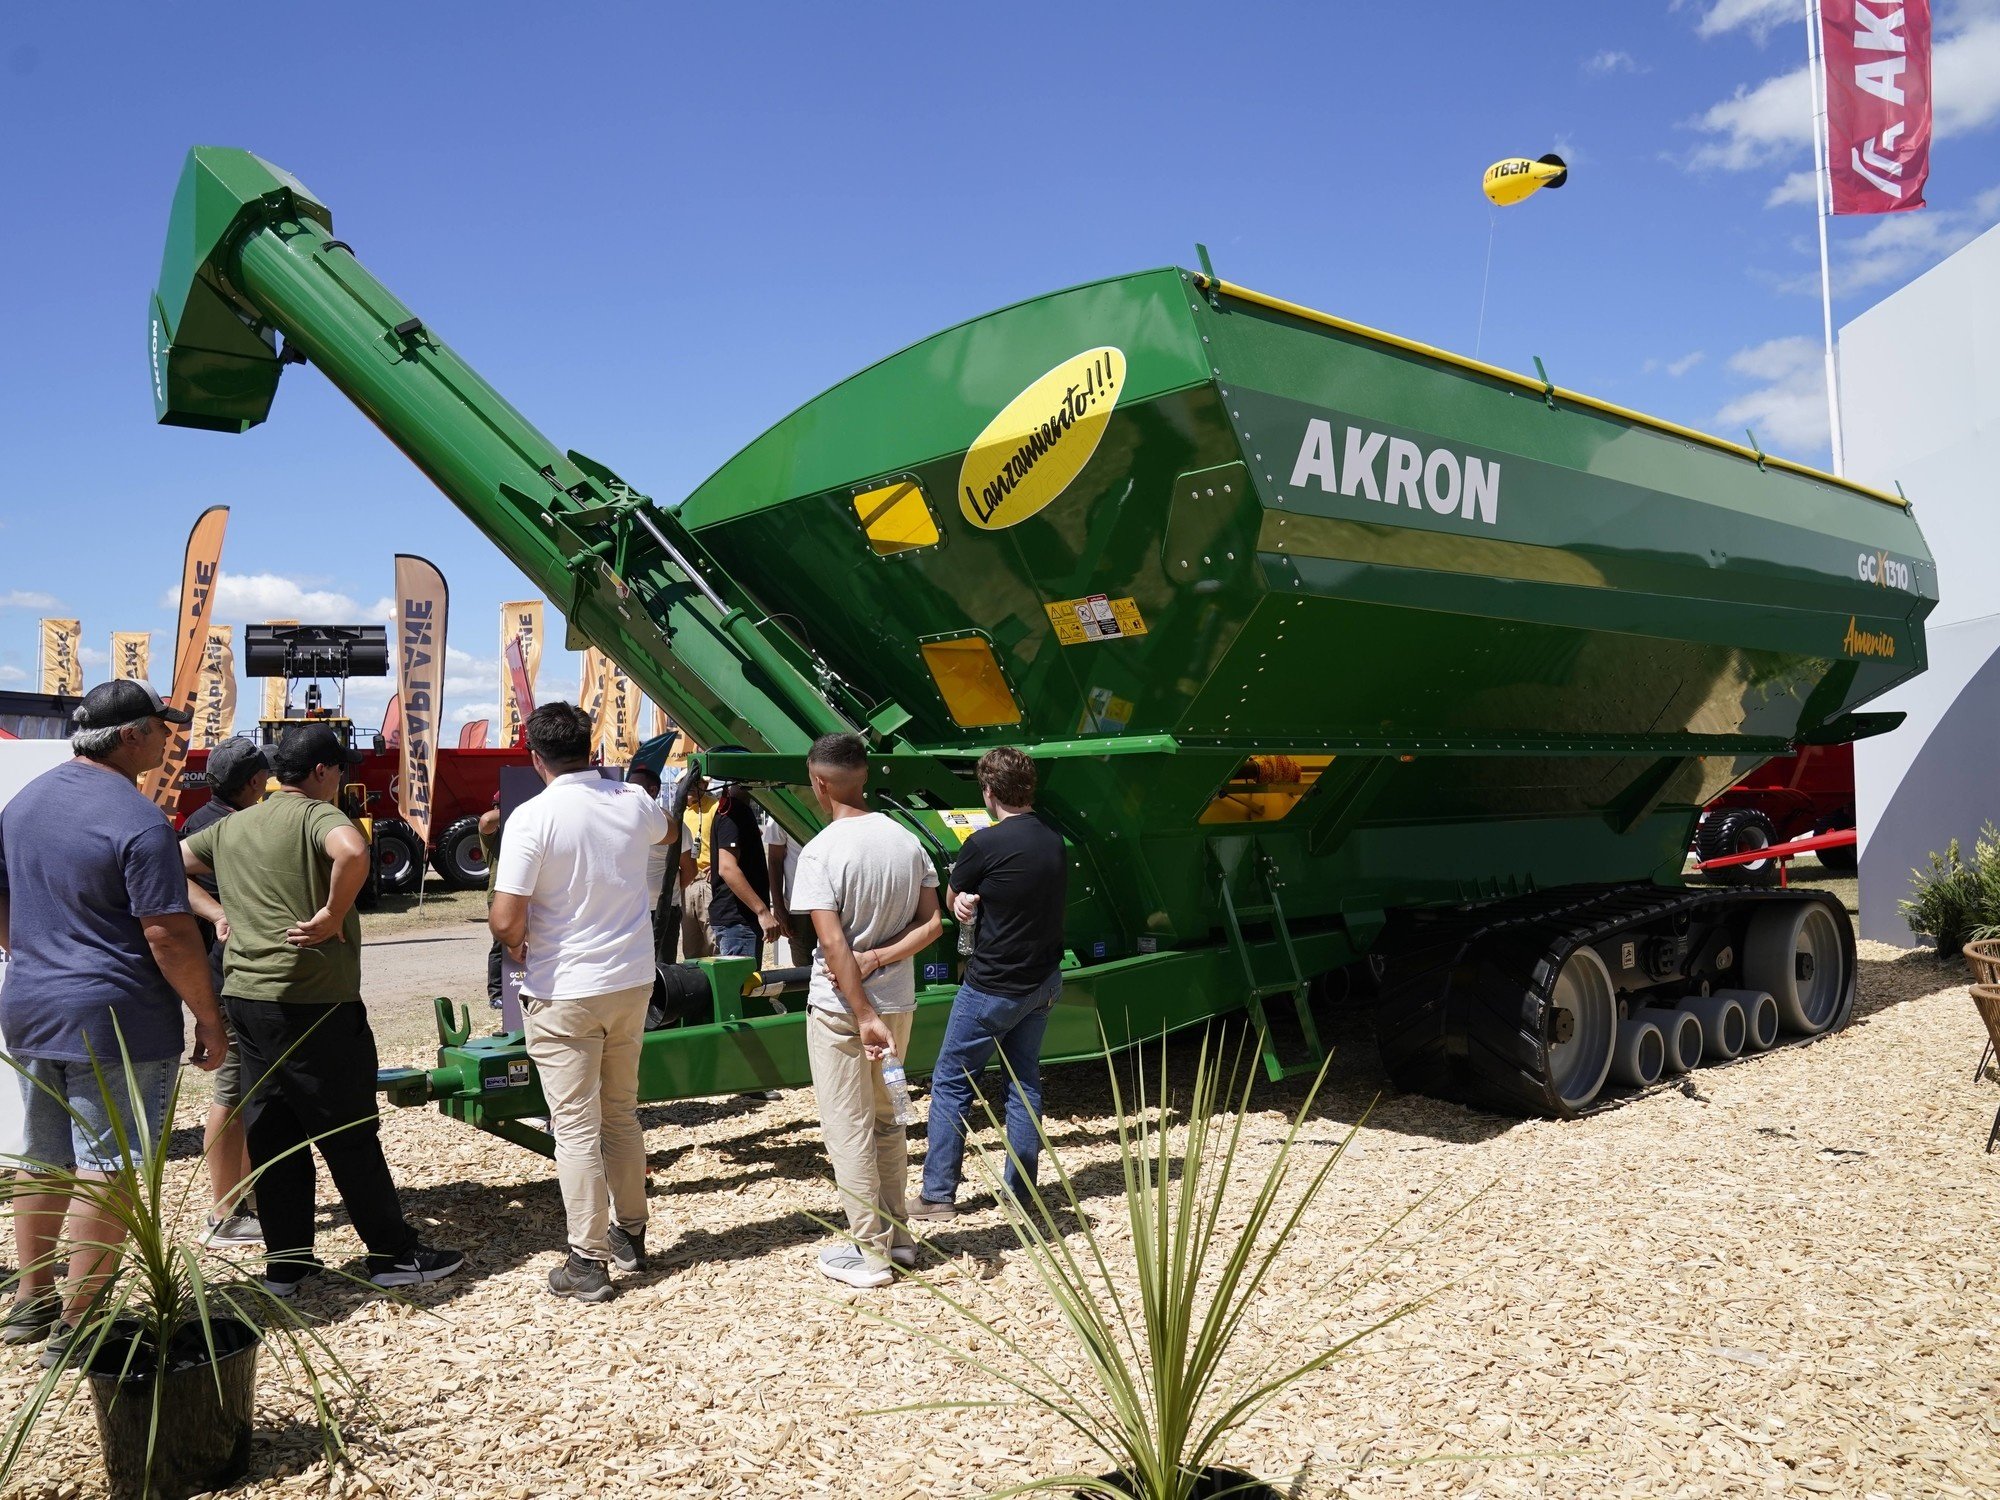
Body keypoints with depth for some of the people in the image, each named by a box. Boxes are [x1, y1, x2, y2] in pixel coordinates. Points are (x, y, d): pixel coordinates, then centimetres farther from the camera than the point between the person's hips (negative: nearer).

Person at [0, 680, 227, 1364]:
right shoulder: (137, 820, -18)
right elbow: (167, 934, -20)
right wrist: (209, 1019, -11)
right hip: (115, 1021, -8)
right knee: (104, 1170, 1)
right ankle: (74, 1327, 8)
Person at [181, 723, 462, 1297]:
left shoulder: (231, 827, 13)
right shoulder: (316, 815, -12)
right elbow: (352, 851, -33)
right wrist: (332, 916, -21)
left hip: (245, 995, 8)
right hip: (313, 1002, -7)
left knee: (272, 1135, 13)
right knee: (349, 1135, 1)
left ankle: (285, 1264, 20)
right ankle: (395, 1255, 11)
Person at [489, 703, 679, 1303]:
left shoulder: (534, 816, -16)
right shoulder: (633, 801, -1)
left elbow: (506, 920, -20)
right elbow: (669, 832, 25)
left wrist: (517, 945, 2)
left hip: (563, 993, -5)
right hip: (632, 983, 5)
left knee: (576, 1128, 3)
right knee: (621, 1114, 19)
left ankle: (588, 1263, 9)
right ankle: (630, 1235, 31)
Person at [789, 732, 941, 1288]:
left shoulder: (821, 851, -17)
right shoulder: (907, 840, 1)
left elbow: (833, 944, -21)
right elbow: (932, 924, -2)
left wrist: (864, 1016, -19)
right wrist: (878, 960, -9)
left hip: (840, 1008, -6)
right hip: (898, 1002, 6)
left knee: (849, 1130, 6)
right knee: (887, 1121, 20)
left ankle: (870, 1253, 14)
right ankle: (898, 1236, 29)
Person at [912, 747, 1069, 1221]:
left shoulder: (985, 844, -19)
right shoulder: (1054, 842, 4)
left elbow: (953, 901, -5)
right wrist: (979, 903, -5)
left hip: (992, 987, -7)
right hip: (1044, 982, 7)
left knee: (951, 1082, 5)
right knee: (1024, 1080, 15)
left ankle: (938, 1196, 9)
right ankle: (1021, 1193, 19)